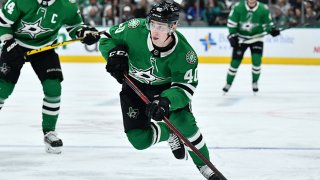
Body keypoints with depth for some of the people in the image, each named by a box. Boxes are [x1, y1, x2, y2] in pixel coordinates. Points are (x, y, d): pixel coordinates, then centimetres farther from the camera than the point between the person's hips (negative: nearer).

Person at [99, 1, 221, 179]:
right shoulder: (135, 29, -31)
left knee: (183, 122, -26)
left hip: (167, 86, -2)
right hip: (135, 86, 2)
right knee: (139, 139, -9)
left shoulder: (184, 53, -32)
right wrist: (115, 54, -34)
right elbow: (108, 38, -12)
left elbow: (185, 87, -29)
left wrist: (166, 101, -48)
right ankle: (168, 132, 25)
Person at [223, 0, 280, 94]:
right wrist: (232, 36, -11)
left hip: (256, 38, 0)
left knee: (257, 60, -15)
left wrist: (272, 29, -22)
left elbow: (267, 23, -2)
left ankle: (255, 83, 9)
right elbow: (231, 22, -6)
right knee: (235, 62, -1)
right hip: (240, 38, 0)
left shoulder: (263, 9, -14)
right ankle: (228, 84, 20)